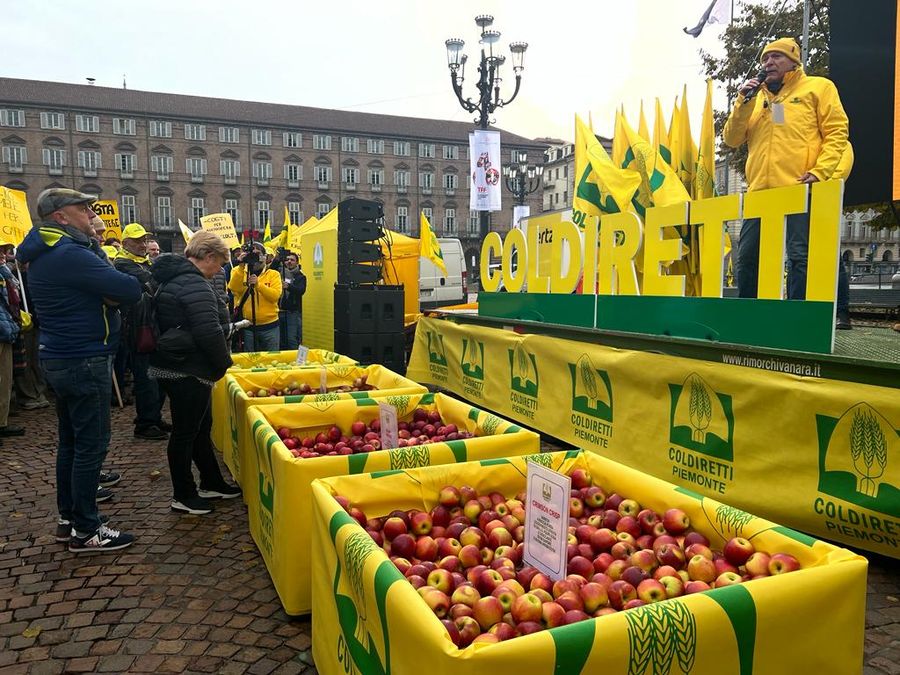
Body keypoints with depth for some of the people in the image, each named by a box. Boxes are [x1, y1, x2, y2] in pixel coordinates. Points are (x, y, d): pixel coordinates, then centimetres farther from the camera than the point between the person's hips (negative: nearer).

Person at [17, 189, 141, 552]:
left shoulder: (43, 254, 12)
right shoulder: (71, 255, -21)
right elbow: (131, 290, -24)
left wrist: (105, 289, -9)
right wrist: (117, 283, -3)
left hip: (59, 359, 10)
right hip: (84, 361, -10)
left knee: (70, 442, 18)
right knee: (91, 444, -2)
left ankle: (68, 518, 29)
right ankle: (86, 531, 7)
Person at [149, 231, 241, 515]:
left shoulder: (175, 277, 14)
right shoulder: (194, 284, -20)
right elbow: (209, 332, -26)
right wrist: (224, 362, -10)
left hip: (175, 367, 11)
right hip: (187, 371, -11)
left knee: (201, 427, 19)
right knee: (185, 432, 2)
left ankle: (211, 483, 32)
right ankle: (183, 496, 15)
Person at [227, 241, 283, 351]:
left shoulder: (273, 274, 2)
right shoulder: (239, 272, 5)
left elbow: (275, 296, -13)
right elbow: (234, 288, -15)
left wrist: (258, 284, -26)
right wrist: (241, 266, -23)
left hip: (269, 326, -1)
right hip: (247, 326, 1)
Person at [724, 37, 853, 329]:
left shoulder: (818, 87, 10)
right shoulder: (756, 97, 23)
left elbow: (837, 132, 2)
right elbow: (732, 139, 14)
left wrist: (819, 171, -12)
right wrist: (744, 102, 3)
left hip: (799, 189, -4)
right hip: (759, 192, 5)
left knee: (800, 256, -8)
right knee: (747, 257, 4)